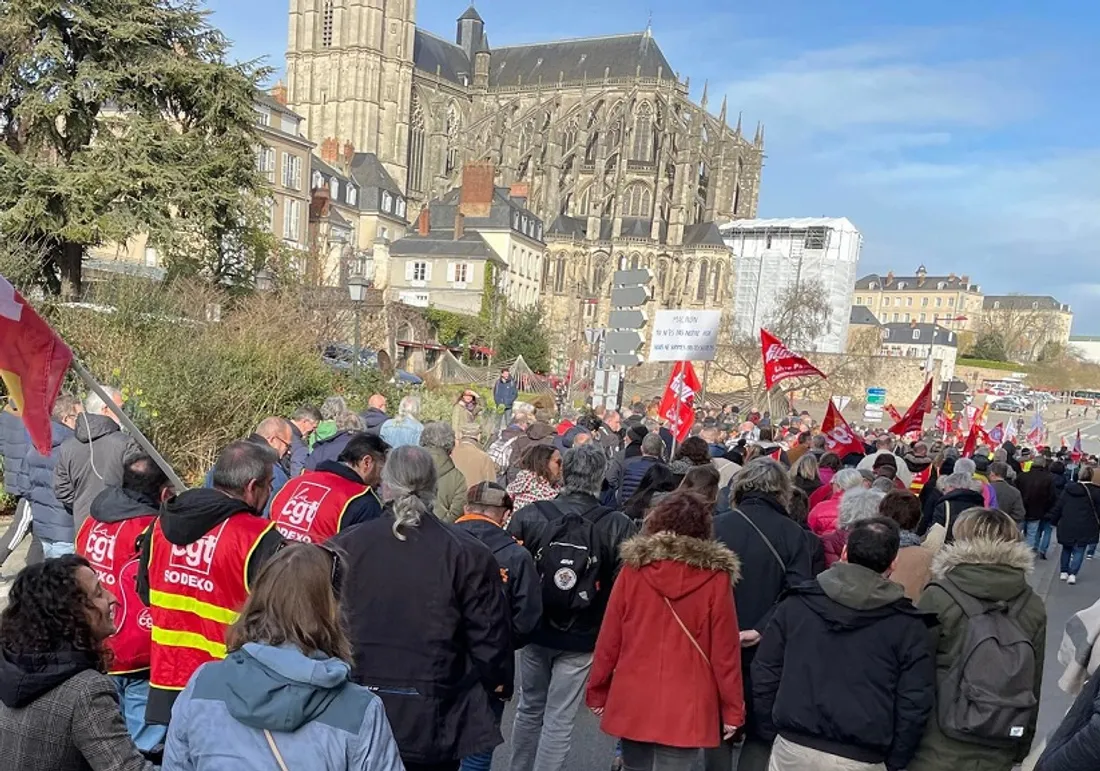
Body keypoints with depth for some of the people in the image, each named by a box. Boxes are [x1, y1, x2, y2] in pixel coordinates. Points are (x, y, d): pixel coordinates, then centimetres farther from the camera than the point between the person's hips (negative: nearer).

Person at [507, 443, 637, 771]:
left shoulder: (529, 514, -9)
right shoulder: (618, 526, -15)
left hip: (534, 630, 3)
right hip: (582, 637, -3)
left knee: (529, 709, 22)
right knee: (559, 719, 8)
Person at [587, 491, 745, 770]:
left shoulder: (633, 567, -3)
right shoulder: (715, 577, -7)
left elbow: (609, 639, 0)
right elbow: (725, 649, -4)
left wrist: (597, 691, 11)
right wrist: (732, 709, 6)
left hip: (633, 700, 2)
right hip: (686, 706, -2)